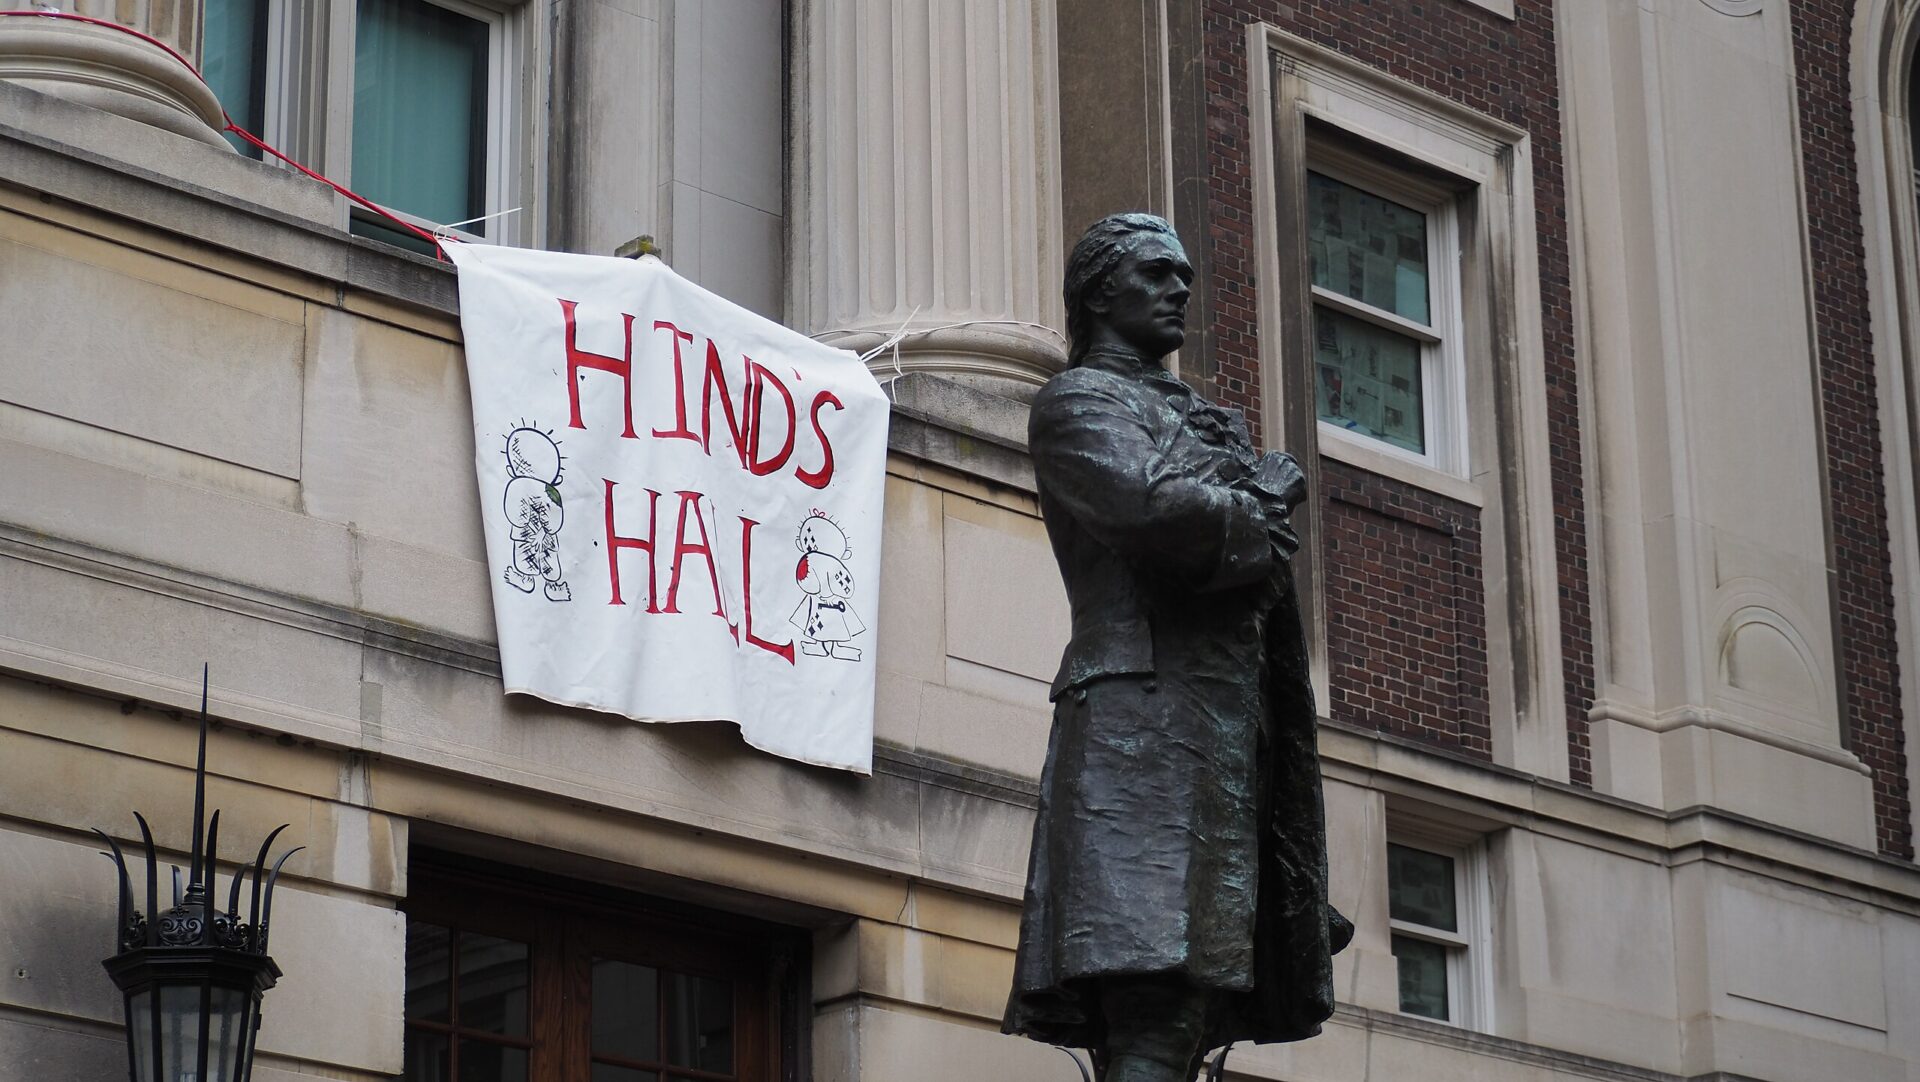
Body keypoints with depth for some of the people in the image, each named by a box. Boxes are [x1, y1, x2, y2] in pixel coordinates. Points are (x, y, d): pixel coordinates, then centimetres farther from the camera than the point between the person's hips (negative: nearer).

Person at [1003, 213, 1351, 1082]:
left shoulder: (1201, 422, 30)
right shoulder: (1078, 401, 3)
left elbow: (1284, 489, 18)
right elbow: (1153, 509, -14)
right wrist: (1248, 523, 2)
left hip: (1228, 727, 9)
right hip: (1147, 720, -8)